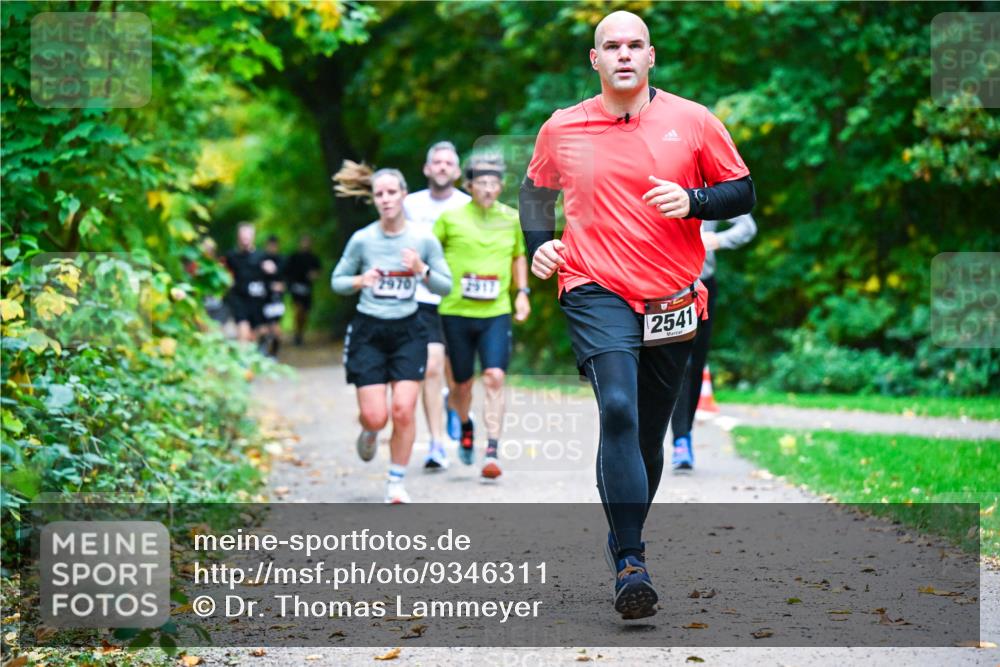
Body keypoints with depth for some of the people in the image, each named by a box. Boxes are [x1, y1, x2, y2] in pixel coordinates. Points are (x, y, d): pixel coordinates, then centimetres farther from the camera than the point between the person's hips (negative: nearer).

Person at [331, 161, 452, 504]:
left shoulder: (424, 240, -3)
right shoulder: (362, 240, -4)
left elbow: (446, 286, 4)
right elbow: (337, 281, 7)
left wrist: (421, 270, -15)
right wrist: (359, 282, -15)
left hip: (407, 331, 0)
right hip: (368, 331, 0)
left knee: (403, 410, -11)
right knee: (375, 417, -6)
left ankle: (396, 483, 7)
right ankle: (369, 433, 34)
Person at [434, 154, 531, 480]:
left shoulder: (511, 219, 5)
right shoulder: (450, 218, -3)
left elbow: (518, 256, 20)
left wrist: (522, 292, 10)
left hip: (496, 312, 1)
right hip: (456, 312, -1)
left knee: (495, 377, -14)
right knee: (463, 382, 8)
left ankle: (492, 451, -12)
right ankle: (465, 427, 41)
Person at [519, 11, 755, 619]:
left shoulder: (693, 121, 2)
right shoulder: (562, 130, 5)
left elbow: (743, 192, 6)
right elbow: (537, 190, 23)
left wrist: (691, 200, -12)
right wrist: (538, 246, 6)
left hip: (673, 298, 2)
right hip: (597, 293, -2)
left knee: (650, 432, 11)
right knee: (618, 411, -22)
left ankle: (626, 535, 34)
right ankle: (631, 564, -23)